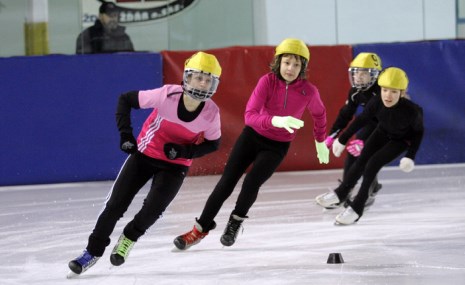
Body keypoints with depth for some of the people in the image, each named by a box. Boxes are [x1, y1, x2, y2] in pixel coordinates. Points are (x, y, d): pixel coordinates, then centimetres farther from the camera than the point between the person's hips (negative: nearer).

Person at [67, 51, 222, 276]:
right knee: (116, 203, -4)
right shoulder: (168, 95, -26)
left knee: (153, 208, -17)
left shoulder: (211, 113, -20)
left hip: (175, 165, 1)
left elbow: (213, 144, -2)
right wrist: (125, 134, -21)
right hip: (145, 154, -1)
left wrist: (186, 151, -20)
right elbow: (125, 99, -15)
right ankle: (93, 251, 12)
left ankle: (128, 238, 15)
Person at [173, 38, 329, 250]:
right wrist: (276, 121, -46)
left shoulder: (308, 91, -15)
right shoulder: (268, 81, -20)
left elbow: (319, 113, 8)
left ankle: (235, 223, 10)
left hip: (277, 146, 0)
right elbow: (250, 115, -29)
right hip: (252, 136, 0)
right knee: (226, 182, -1)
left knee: (252, 182, -19)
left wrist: (320, 141, 18)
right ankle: (200, 229, 13)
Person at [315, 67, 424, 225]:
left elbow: (418, 131, -16)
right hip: (382, 133, 3)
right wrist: (342, 139, -2)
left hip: (401, 140, -3)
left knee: (373, 164, -15)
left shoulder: (411, 110, -38)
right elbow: (361, 120, -11)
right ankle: (340, 193, 30)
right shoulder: (376, 103, -31)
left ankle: (357, 207, -3)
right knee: (361, 160, 4)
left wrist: (411, 156, -18)